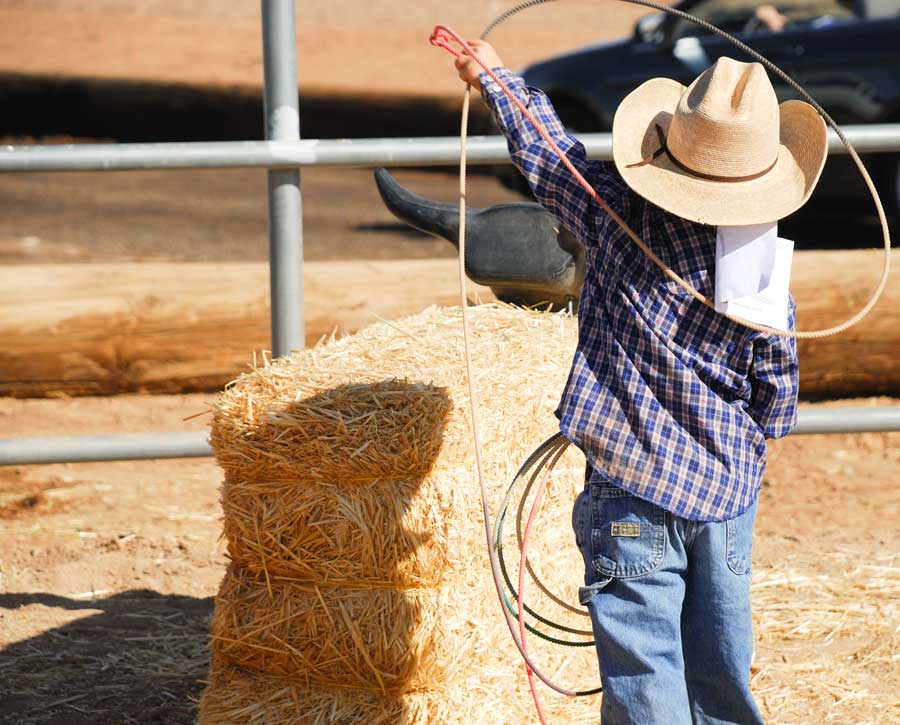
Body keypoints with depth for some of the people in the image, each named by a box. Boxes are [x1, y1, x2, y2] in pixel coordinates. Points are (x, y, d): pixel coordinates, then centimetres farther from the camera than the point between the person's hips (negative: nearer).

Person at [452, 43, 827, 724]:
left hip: (634, 487, -2)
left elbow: (544, 152, 4)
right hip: (728, 495, 2)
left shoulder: (617, 215, -13)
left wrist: (494, 76, 20)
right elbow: (778, 412, -1)